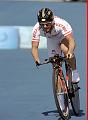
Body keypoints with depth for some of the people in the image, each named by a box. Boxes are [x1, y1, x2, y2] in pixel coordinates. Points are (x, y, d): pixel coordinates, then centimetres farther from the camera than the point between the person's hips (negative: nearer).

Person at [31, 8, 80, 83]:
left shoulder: (61, 24, -41)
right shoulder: (36, 29, -33)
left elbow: (71, 41, -46)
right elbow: (34, 48, -30)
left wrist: (70, 52, -65)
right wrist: (37, 60, -48)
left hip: (64, 36, -3)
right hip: (51, 40, 3)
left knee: (66, 50, -33)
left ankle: (75, 73, -14)